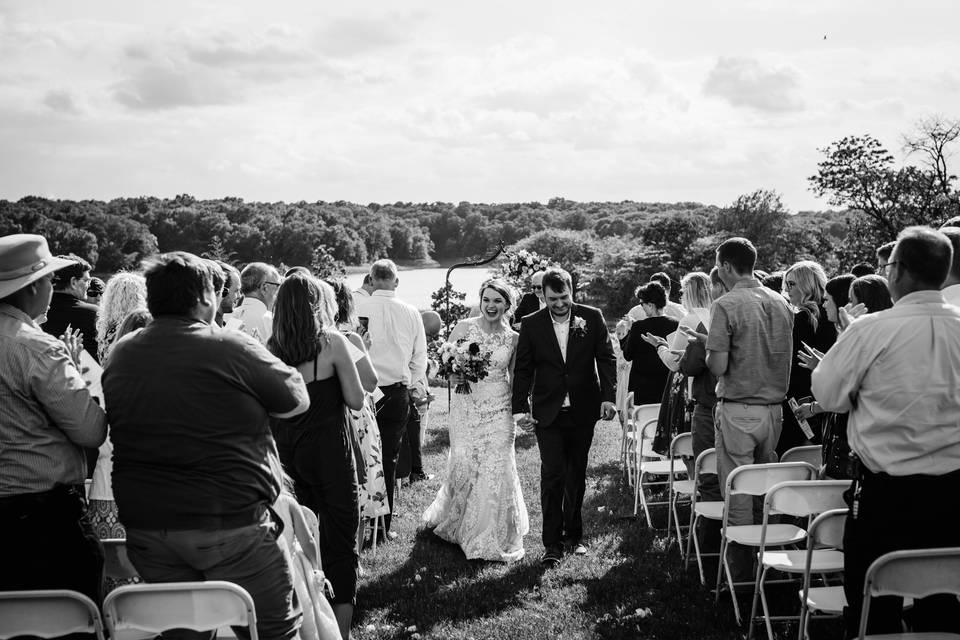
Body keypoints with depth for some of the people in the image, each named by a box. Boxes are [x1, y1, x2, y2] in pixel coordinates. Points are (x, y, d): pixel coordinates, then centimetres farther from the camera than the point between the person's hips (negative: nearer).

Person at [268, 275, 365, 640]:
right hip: (328, 450, -5)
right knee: (341, 544, 4)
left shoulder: (271, 348, 0)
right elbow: (356, 400, -10)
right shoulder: (332, 342, -10)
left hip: (286, 453, 5)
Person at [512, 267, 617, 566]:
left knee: (577, 476, 12)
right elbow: (523, 370, 2)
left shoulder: (592, 317, -1)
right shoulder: (531, 325, -1)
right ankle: (552, 543, -1)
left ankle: (573, 534, 27)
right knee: (552, 476, -7)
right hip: (548, 413, -1)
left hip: (583, 411, 1)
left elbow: (606, 358, 1)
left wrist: (608, 397, -8)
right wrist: (520, 408, -4)